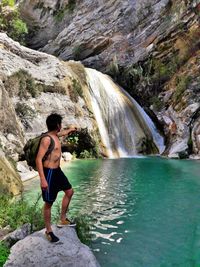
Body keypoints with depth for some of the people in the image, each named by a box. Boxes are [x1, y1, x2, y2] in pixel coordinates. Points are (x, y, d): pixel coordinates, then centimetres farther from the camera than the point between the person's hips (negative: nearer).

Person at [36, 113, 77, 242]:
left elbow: (63, 133, 35)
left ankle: (63, 220, 34)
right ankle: (49, 231, 21)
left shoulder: (55, 135, 8)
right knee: (49, 202, 3)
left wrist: (70, 129, 55)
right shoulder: (46, 139, -21)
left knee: (69, 191, 20)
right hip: (49, 172, -10)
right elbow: (38, 159, -24)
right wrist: (43, 179, -30)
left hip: (57, 171, 10)